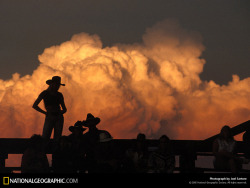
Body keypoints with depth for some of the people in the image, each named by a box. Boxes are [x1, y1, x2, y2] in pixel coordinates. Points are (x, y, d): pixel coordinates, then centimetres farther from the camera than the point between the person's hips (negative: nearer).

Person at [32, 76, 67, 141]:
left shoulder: (59, 95, 13)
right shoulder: (44, 93, 3)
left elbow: (64, 109, 21)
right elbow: (34, 106, 3)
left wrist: (61, 112, -1)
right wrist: (45, 112, -1)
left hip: (59, 118, 3)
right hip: (49, 118, -3)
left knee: (57, 139, -4)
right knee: (45, 139, -14)